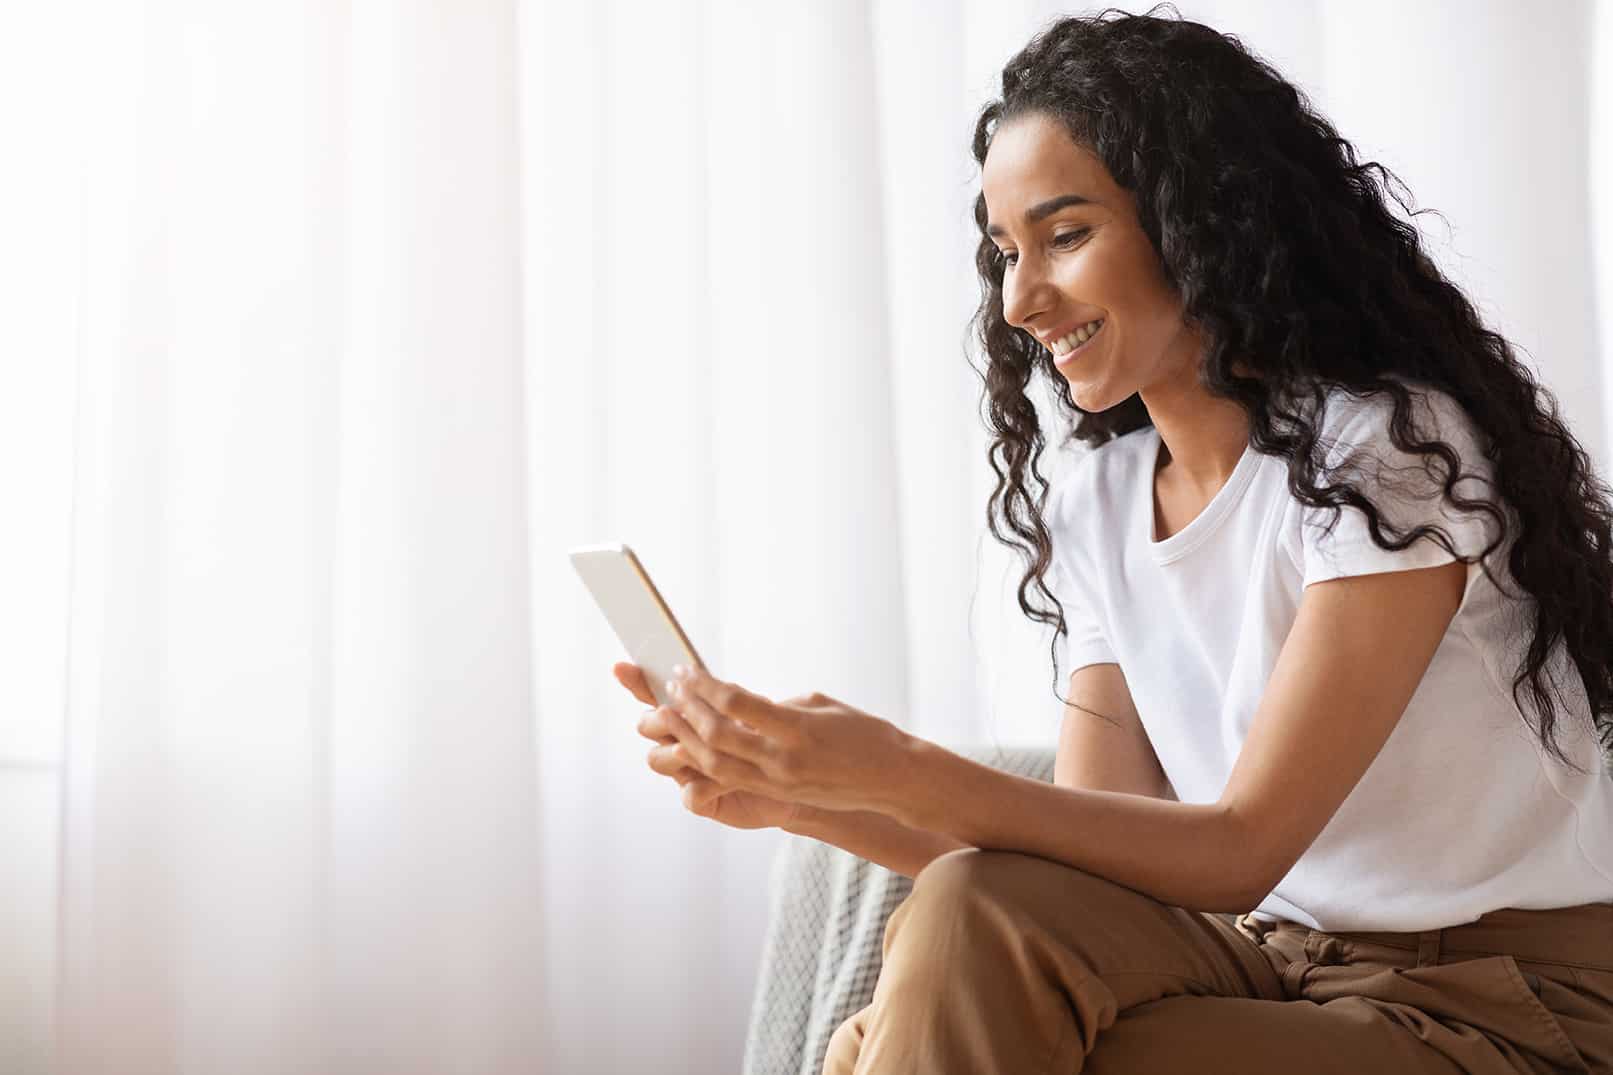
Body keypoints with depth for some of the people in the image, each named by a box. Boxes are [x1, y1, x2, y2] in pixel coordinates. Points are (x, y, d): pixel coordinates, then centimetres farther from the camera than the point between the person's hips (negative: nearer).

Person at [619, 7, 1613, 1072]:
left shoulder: (1390, 449, -13)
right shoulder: (1094, 510, 6)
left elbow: (1239, 851, -18)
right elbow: (1088, 852, 0)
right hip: (1280, 965, 5)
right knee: (968, 915, -24)